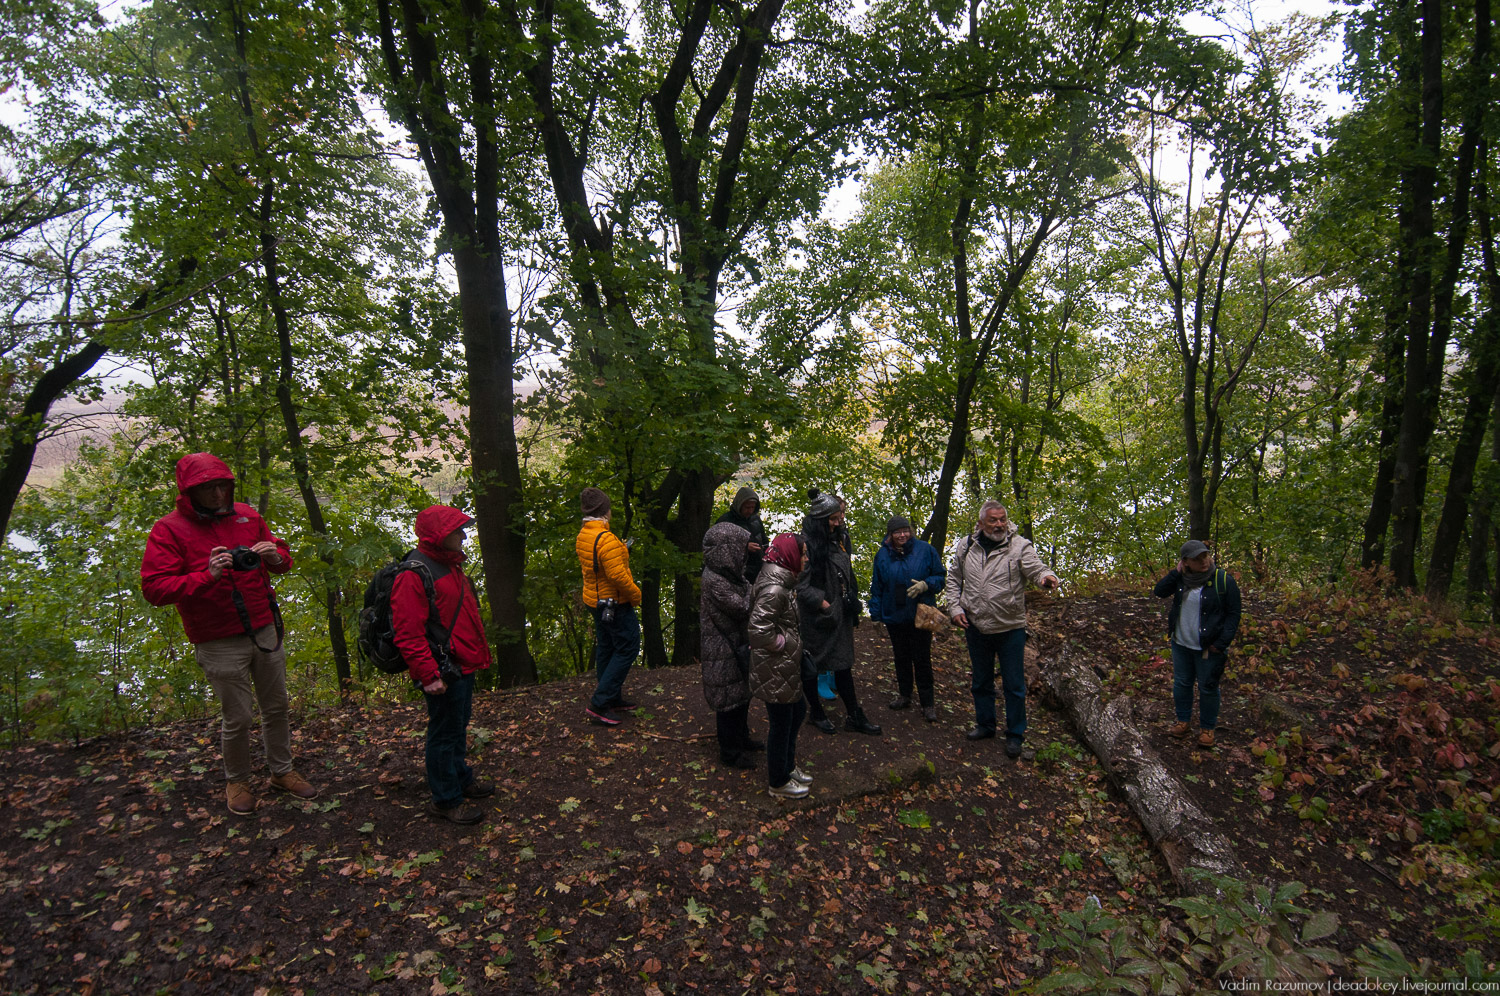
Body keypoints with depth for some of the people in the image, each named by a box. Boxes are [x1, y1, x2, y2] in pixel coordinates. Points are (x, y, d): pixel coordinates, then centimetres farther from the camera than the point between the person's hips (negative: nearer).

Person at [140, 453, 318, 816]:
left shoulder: (246, 516, 5)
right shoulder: (169, 530, -8)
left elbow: (284, 556, 14)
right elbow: (153, 588, -15)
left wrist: (275, 556, -11)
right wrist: (207, 575, -29)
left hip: (266, 631, 5)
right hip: (220, 645, -4)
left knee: (277, 707, 15)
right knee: (238, 717, 6)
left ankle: (282, 772, 33)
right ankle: (237, 781, 30)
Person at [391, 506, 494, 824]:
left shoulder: (449, 565, 13)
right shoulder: (414, 574, -20)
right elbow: (408, 633, -23)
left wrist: (477, 653, 24)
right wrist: (428, 675, -25)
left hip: (463, 667, 10)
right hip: (444, 672, -10)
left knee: (458, 727, 23)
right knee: (445, 733, 3)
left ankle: (461, 779, 39)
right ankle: (445, 800, 17)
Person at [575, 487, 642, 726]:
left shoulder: (582, 536, 4)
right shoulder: (606, 539, -26)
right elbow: (617, 575, -29)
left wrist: (622, 553, 14)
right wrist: (635, 594, -14)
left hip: (594, 599, 10)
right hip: (614, 603, -9)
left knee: (606, 647, 18)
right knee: (628, 648, -1)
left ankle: (612, 697, 30)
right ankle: (599, 704, -3)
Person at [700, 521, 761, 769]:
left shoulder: (728, 572, 3)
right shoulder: (714, 580, -26)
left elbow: (746, 598, 11)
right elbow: (743, 609, -22)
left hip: (737, 644, 9)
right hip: (723, 649, -9)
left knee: (742, 692, 22)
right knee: (730, 698, 5)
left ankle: (741, 737, 40)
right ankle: (729, 751, 21)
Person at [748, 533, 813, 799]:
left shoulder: (780, 581, 5)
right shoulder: (774, 589, -27)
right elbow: (759, 631, -32)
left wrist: (792, 642, 12)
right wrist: (784, 643, -17)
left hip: (787, 666, 10)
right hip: (775, 670, -10)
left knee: (798, 712, 24)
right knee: (781, 724, 7)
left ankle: (787, 767, 43)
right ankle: (778, 783, 28)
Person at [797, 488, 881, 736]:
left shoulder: (836, 540, 8)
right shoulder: (806, 544, -17)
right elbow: (802, 585, -18)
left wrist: (852, 602, 11)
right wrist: (825, 605, -17)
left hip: (840, 615, 7)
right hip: (816, 618, -7)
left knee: (844, 664, 13)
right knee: (811, 666, 9)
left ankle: (854, 716, 20)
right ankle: (815, 712, 27)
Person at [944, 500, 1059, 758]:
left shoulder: (1019, 545, -9)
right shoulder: (966, 546, 1)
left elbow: (1035, 569, -22)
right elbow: (953, 579, 11)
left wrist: (1047, 578, -45)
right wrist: (955, 608, 1)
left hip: (1010, 628, -3)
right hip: (976, 628, 3)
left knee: (1014, 685, 7)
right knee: (980, 681, 19)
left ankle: (1015, 734, 24)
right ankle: (985, 724, 39)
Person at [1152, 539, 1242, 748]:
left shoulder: (1224, 579, -12)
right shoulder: (1181, 579, 0)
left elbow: (1233, 614, -9)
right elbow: (1159, 591, -5)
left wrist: (1222, 643, -14)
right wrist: (1176, 572, -13)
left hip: (1209, 648, -4)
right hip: (1181, 645, 4)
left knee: (1208, 688, 8)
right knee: (1181, 683, 16)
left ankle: (1207, 728, 25)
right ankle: (1183, 720, 34)